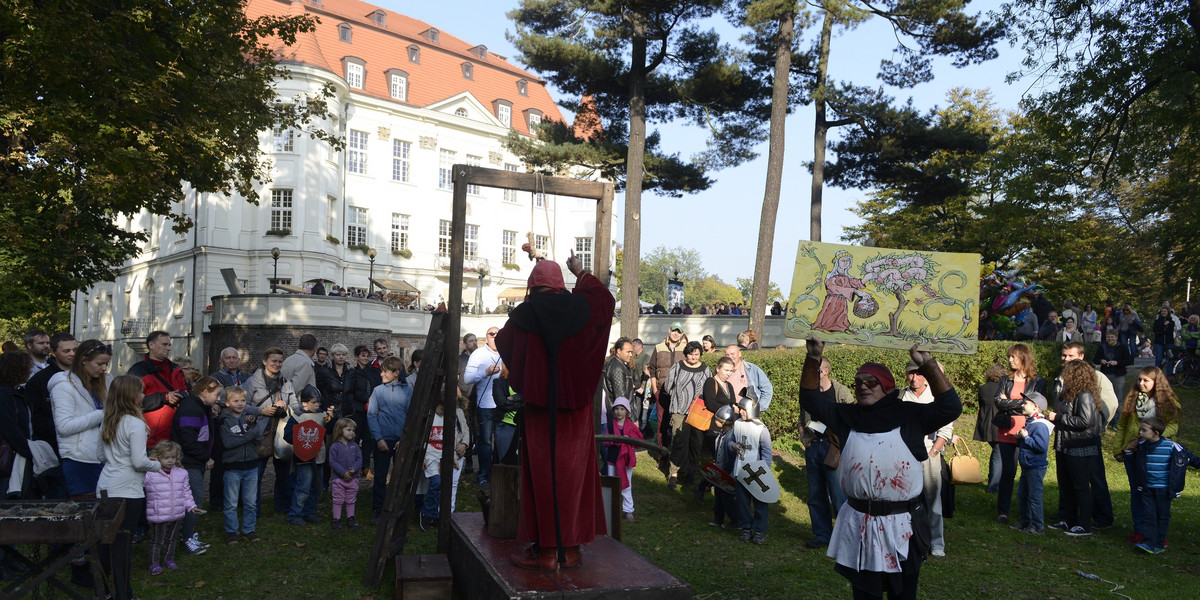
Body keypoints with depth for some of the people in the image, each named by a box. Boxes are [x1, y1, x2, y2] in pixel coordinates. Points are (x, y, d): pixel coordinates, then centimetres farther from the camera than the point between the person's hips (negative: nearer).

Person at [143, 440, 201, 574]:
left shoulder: (181, 474, 6)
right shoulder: (150, 474, -9)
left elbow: (186, 492, 12)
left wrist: (191, 506, 8)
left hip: (177, 515, 5)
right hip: (158, 516, -5)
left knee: (172, 539, 17)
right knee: (157, 540, 4)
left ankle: (168, 559, 33)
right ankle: (154, 563, 18)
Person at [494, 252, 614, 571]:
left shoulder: (523, 314, -4)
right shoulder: (579, 307, -1)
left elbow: (503, 342, 16)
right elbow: (606, 298, 22)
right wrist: (581, 274, 32)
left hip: (539, 405, -2)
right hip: (576, 405, 2)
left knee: (542, 472, 4)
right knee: (573, 472, 7)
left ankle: (546, 549, 7)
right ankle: (570, 548, 12)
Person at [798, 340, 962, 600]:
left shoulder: (909, 415, -1)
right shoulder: (847, 416, 6)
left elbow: (950, 407, -10)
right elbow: (811, 399, 3)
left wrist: (927, 365, -19)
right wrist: (813, 359, -11)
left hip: (902, 524, -2)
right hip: (859, 525, 2)